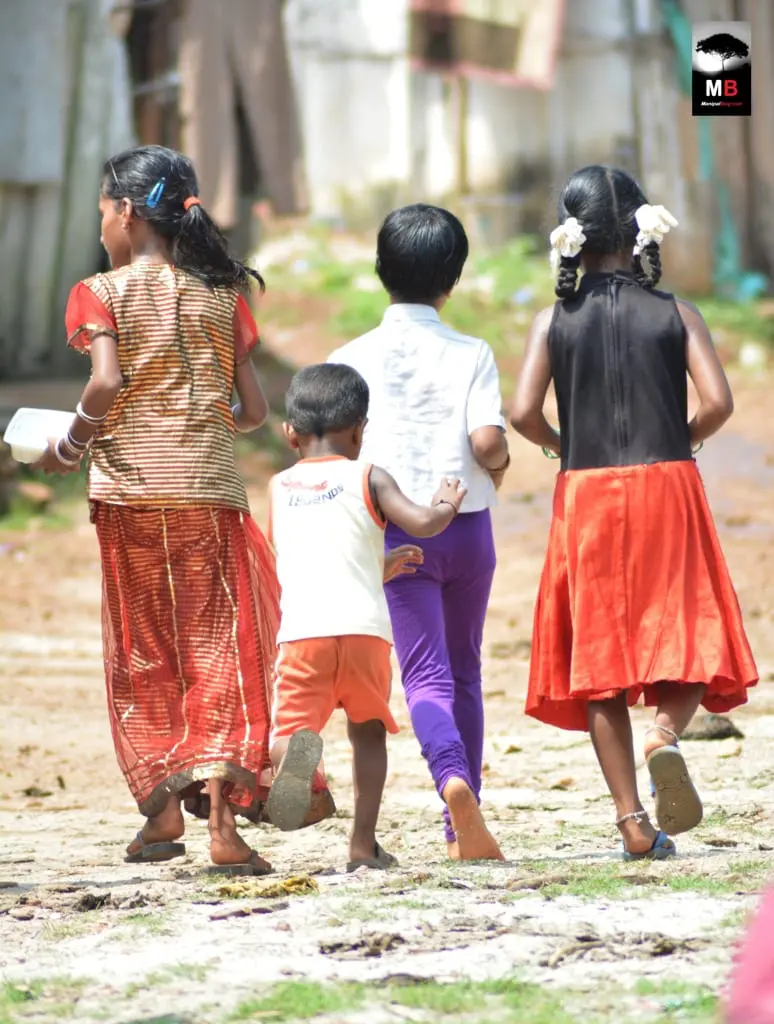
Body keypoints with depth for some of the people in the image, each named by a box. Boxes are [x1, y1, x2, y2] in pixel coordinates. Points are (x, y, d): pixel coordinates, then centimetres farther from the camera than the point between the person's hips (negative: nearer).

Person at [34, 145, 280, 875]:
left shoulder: (104, 294, -2)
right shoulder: (222, 295, 7)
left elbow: (107, 382, -18)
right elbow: (253, 409, 4)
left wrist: (70, 447, -2)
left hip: (133, 488, -2)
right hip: (211, 491, 2)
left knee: (142, 651, 10)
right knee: (217, 647, 2)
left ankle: (164, 806, 8)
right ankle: (221, 817, -9)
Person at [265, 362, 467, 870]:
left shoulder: (280, 488, 18)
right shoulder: (368, 478, 6)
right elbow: (419, 523, -8)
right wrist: (446, 507, 14)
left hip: (301, 630, 1)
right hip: (363, 625, -1)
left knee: (287, 728, 1)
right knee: (368, 731, 17)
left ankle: (297, 751, -36)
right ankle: (363, 844, 10)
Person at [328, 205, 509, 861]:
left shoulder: (353, 358, -1)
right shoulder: (471, 355, -4)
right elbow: (486, 440, -15)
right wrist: (498, 469, 7)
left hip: (397, 530, -1)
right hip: (467, 528, 1)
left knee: (426, 676, -4)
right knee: (464, 672, 14)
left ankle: (453, 778, -34)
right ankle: (463, 831, 17)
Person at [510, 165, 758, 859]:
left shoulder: (554, 321, 1)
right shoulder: (675, 314, 0)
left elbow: (524, 413, -8)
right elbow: (717, 401, -9)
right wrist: (686, 440, 11)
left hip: (586, 496, 1)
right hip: (667, 490, -1)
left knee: (598, 653, 6)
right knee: (684, 637, 8)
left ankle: (633, 821, 1)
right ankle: (667, 732, -26)